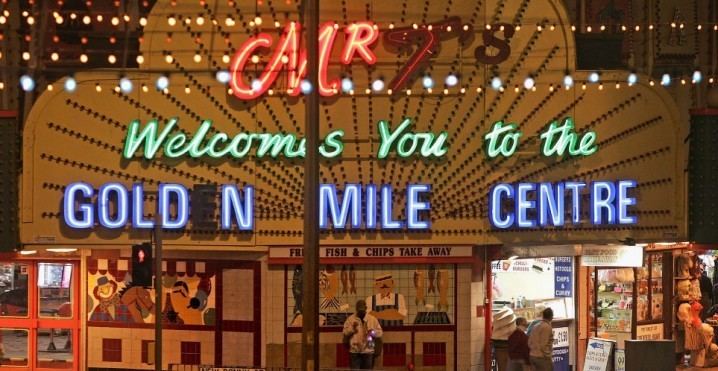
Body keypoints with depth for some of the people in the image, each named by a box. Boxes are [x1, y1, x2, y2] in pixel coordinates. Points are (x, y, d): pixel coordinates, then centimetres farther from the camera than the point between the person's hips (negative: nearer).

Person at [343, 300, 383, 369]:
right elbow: (345, 333, 2)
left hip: (368, 351, 1)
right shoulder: (350, 319, 4)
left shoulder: (372, 319, 5)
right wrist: (352, 329, -17)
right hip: (354, 351, -1)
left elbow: (379, 332, 5)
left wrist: (373, 332, -16)